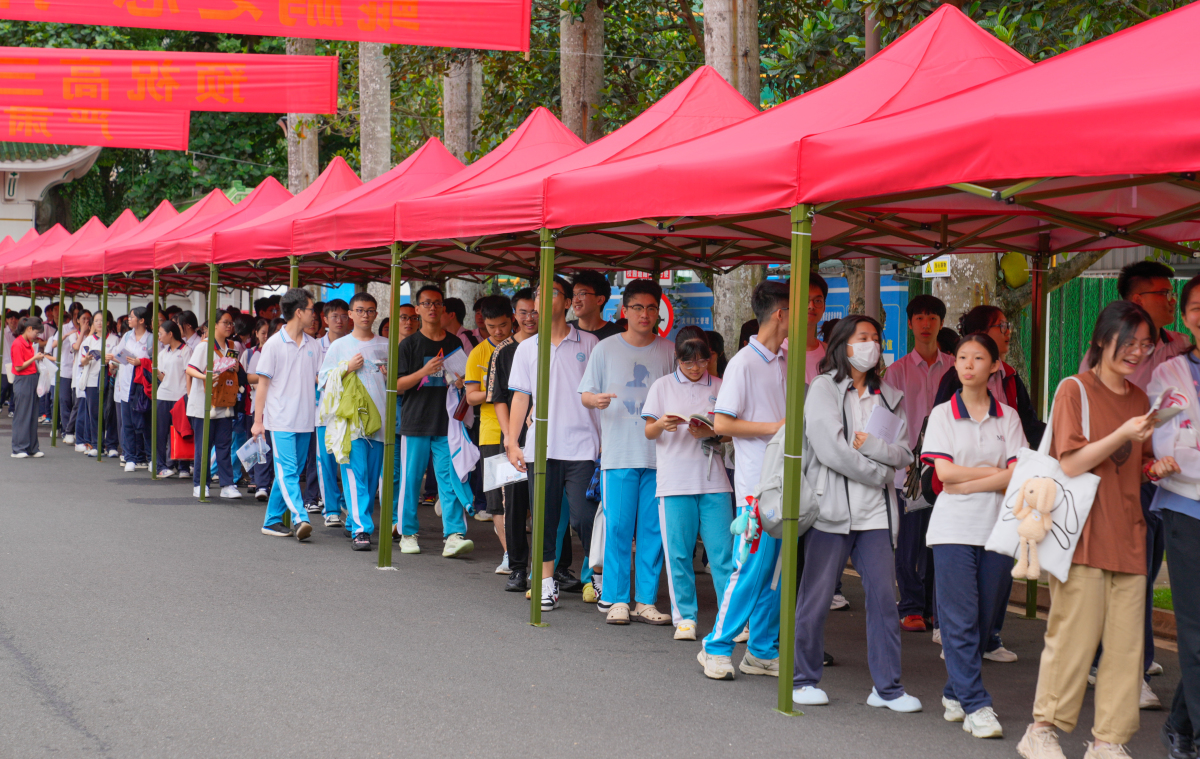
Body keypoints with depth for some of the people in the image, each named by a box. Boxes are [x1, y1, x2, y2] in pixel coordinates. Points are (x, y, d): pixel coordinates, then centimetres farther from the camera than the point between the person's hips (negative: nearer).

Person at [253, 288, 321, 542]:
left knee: (291, 473, 9)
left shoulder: (312, 345, 11)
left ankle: (273, 519, 17)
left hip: (304, 420, 6)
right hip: (281, 420, -6)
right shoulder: (274, 344, -4)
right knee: (287, 471, -14)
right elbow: (263, 383, -3)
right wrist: (258, 420, -6)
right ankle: (299, 519, -25)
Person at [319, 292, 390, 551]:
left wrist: (390, 375, 2)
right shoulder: (339, 346, 9)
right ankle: (360, 529, -17)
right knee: (355, 473, -13)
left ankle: (355, 521, 17)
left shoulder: (386, 346, 15)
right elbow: (323, 379, 5)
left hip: (380, 418, 3)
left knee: (372, 475, 5)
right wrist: (348, 367, -7)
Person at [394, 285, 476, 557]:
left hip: (446, 423, 1)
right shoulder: (409, 344, 4)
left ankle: (454, 535, -12)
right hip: (416, 423, -1)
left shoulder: (455, 343, 12)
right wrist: (423, 372, -17)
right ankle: (407, 533, 15)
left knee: (451, 478, -7)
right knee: (411, 479, 2)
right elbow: (397, 385, -2)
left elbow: (463, 379, 22)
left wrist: (460, 383, -2)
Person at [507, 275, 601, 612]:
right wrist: (512, 441, 4)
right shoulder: (527, 348, 12)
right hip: (541, 447, 3)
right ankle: (547, 583, 12)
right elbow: (521, 396, 12)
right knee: (544, 518, 4)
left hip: (582, 447, -3)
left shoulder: (588, 344, 5)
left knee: (584, 517, -8)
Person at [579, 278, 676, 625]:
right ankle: (616, 600, 4)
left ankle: (645, 601, 8)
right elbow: (584, 394, 8)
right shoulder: (606, 349, 6)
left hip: (659, 453, 2)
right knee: (617, 527, -4)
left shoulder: (669, 351, 10)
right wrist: (594, 400, -15)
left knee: (653, 530, 1)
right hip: (619, 453, -1)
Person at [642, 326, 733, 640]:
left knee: (722, 550, -3)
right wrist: (661, 425, -16)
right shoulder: (663, 386, 7)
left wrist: (711, 434, -10)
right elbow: (648, 432, 6)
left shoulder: (720, 387, 9)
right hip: (674, 481, 0)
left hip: (713, 480, 0)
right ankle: (685, 617, 10)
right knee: (678, 553, 1)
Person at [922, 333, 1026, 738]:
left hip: (997, 528, 2)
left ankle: (956, 693, 19)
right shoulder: (942, 414, 4)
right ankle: (975, 706, -6)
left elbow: (1019, 476, -3)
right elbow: (945, 473, -7)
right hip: (953, 528, -2)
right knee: (960, 619, -7)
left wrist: (967, 484, -11)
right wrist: (998, 472, -7)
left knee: (984, 619, 4)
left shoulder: (1008, 417, 8)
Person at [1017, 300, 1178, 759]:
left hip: (1128, 535, 6)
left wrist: (1156, 469, 4)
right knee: (1074, 637, -6)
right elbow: (1070, 465, -10)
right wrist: (1121, 436, -20)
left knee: (1126, 643, 1)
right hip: (1083, 536, -6)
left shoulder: (1140, 400, 16)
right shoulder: (1074, 391, -3)